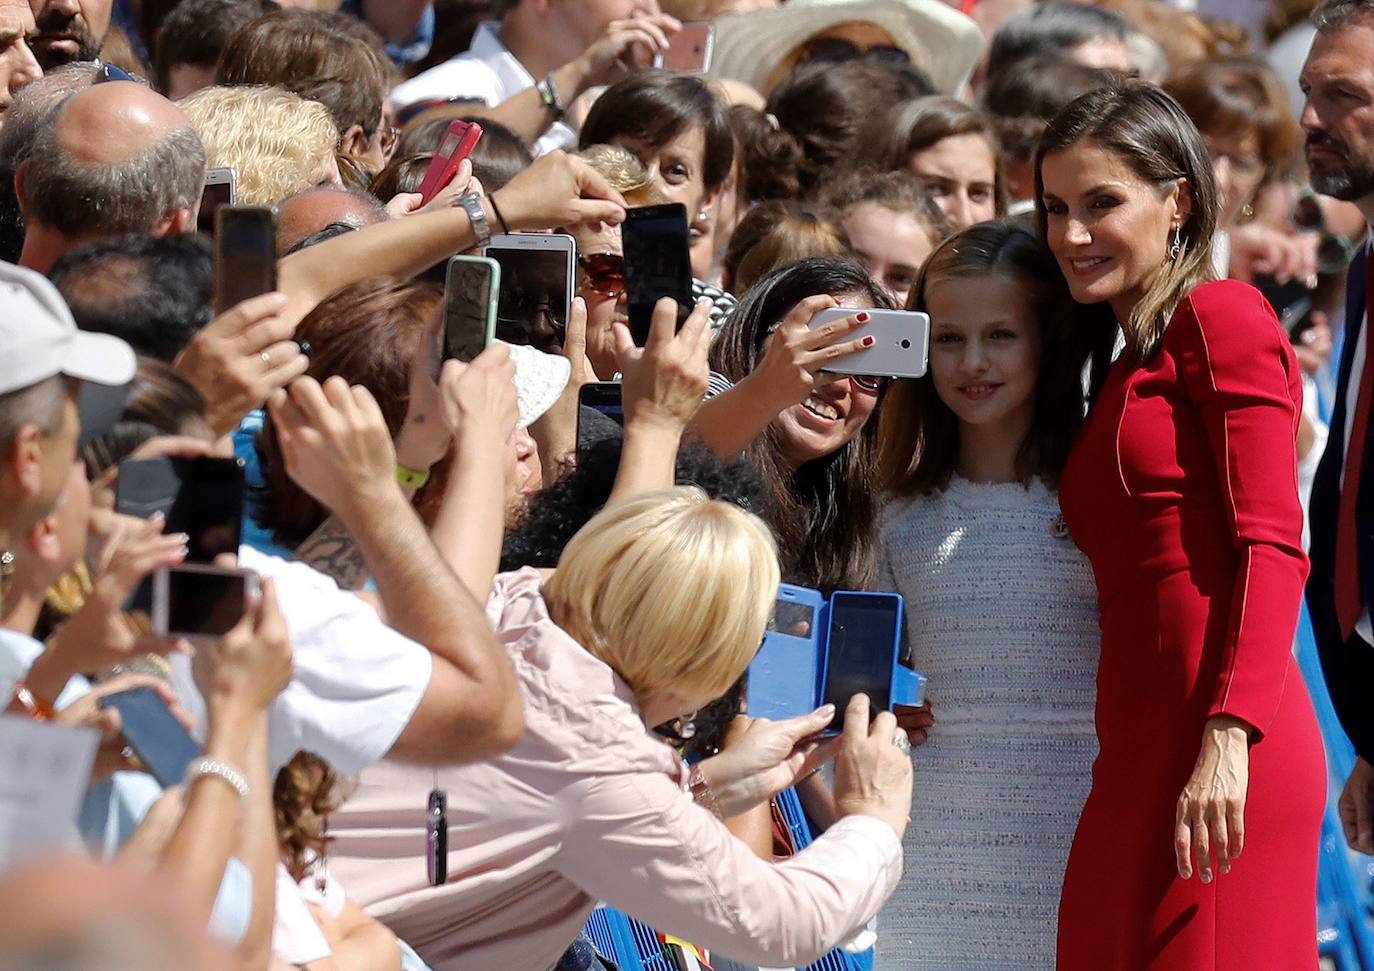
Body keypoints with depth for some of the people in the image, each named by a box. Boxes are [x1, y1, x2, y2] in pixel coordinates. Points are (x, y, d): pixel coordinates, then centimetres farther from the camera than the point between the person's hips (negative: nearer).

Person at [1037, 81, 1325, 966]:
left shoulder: (1220, 315, -2)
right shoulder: (1127, 368, 23)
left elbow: (1271, 545, -11)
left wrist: (1229, 738, -20)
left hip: (1220, 765, -8)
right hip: (1138, 758, 8)